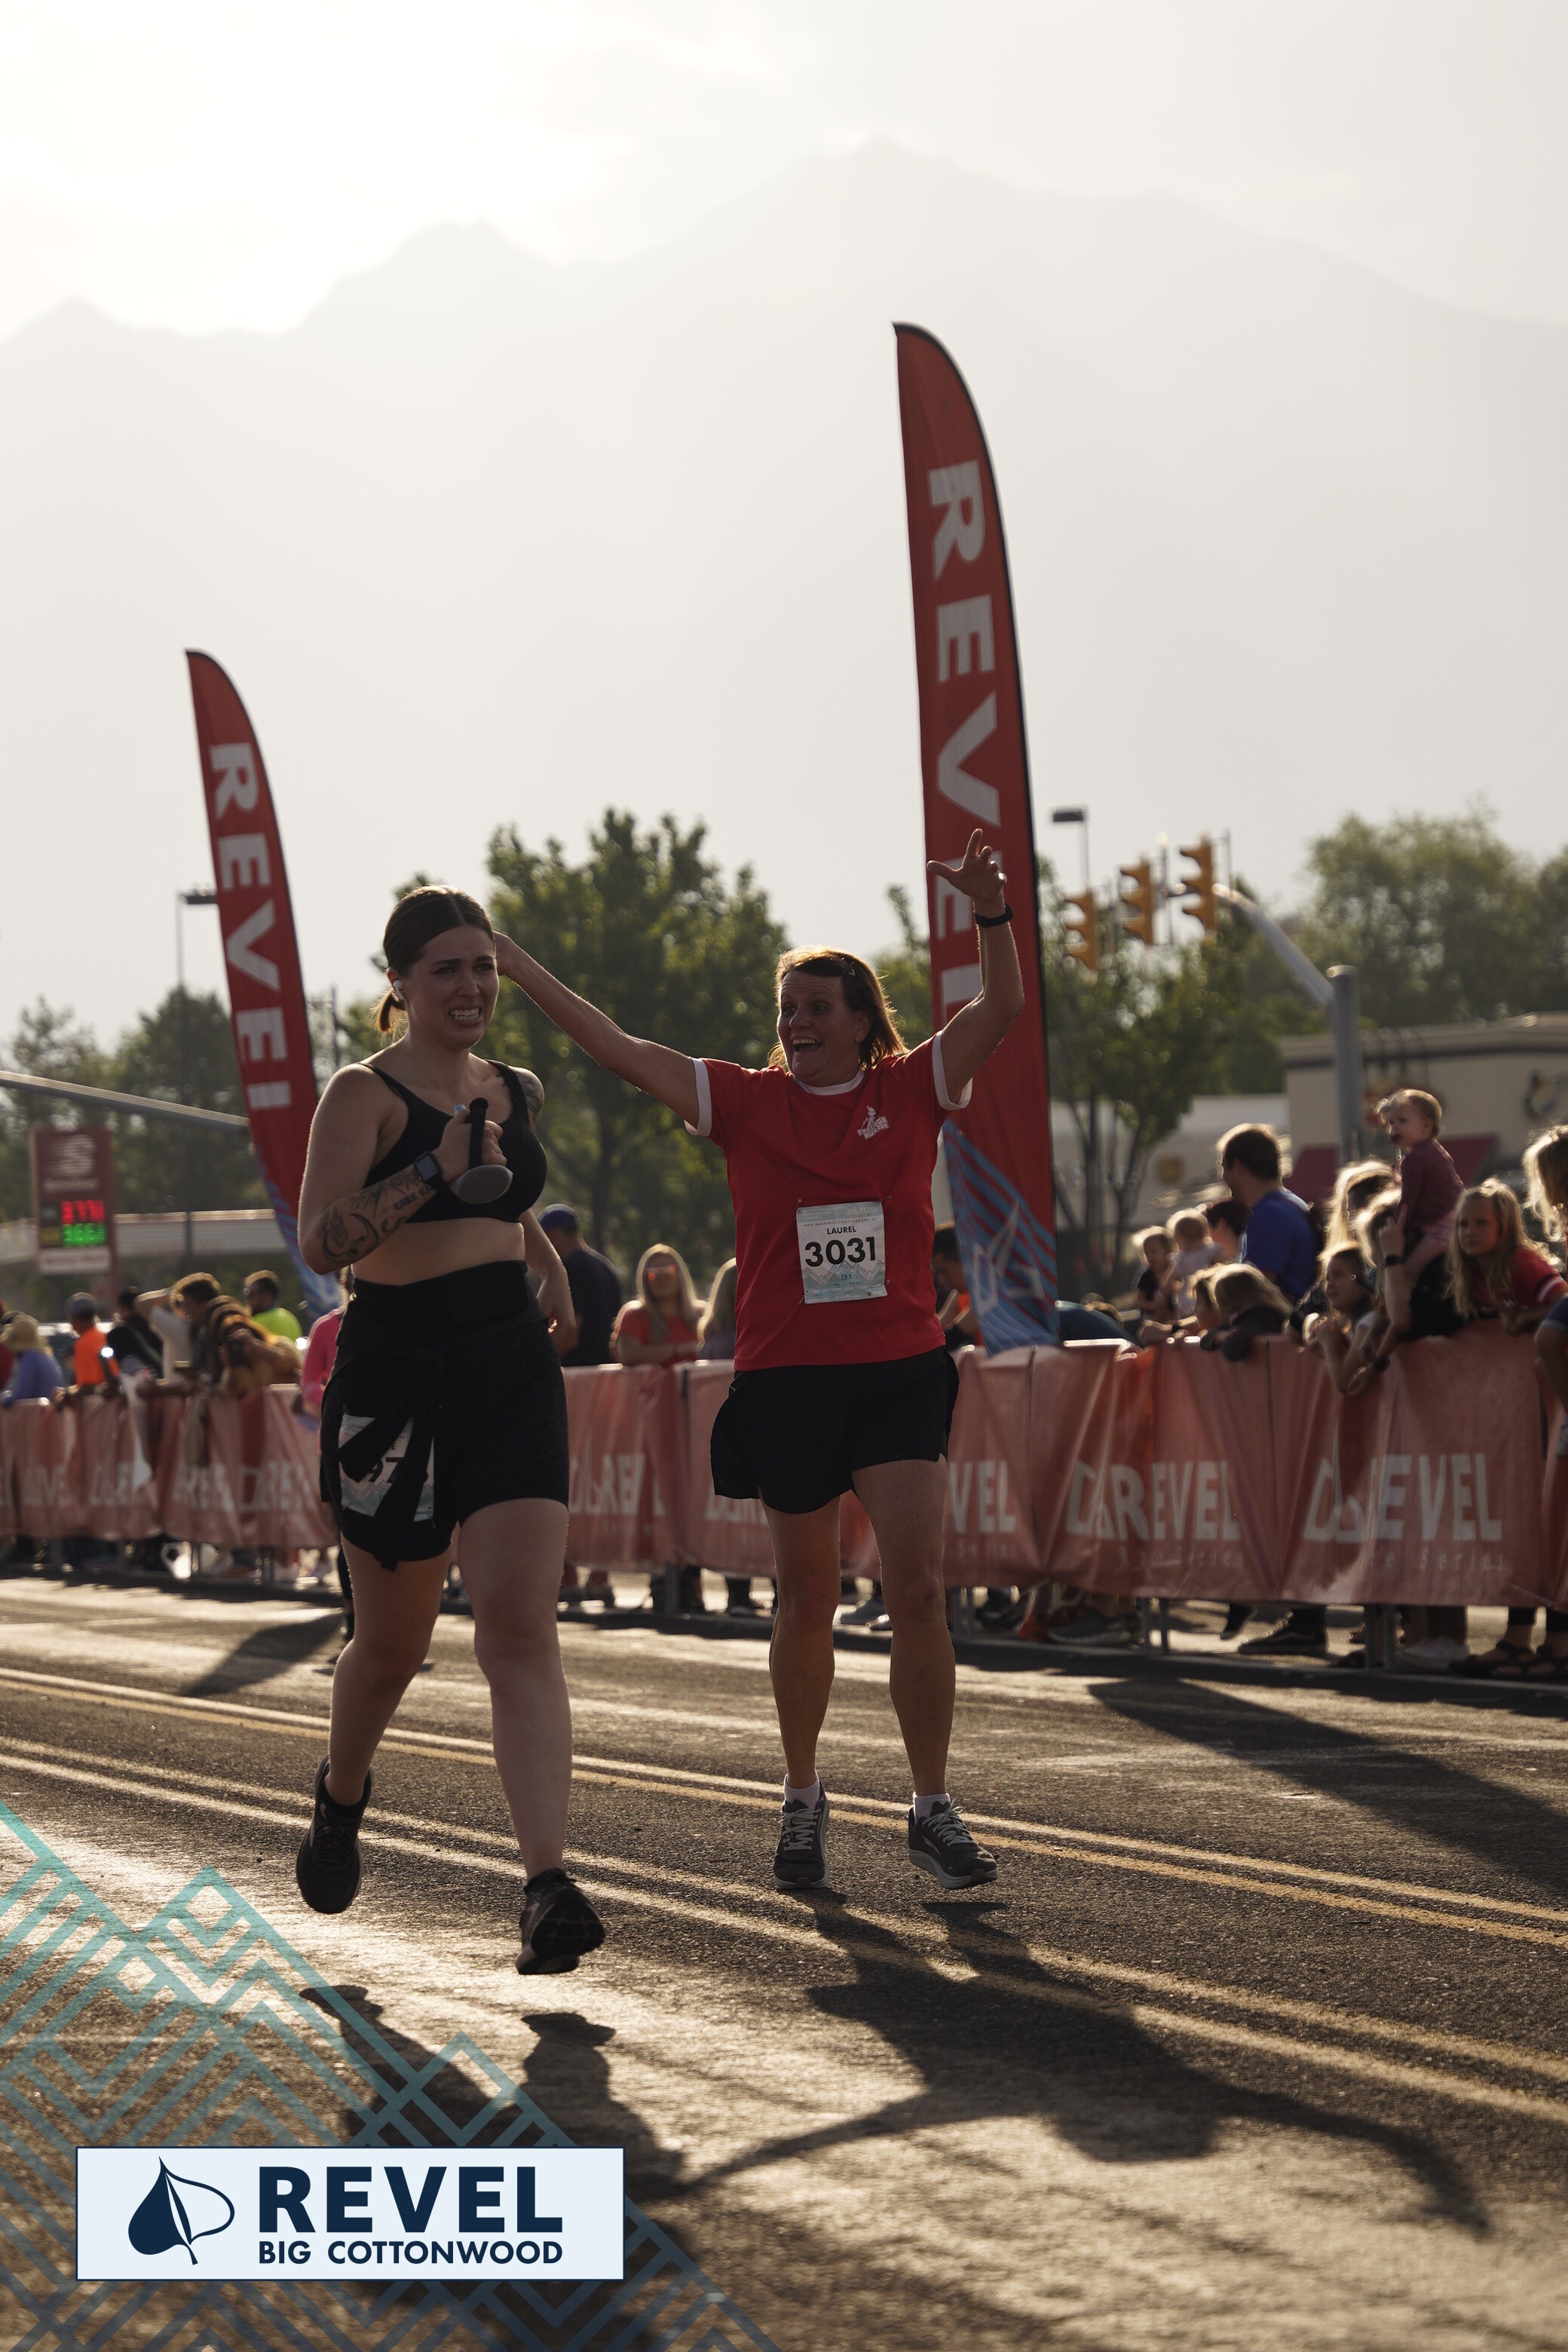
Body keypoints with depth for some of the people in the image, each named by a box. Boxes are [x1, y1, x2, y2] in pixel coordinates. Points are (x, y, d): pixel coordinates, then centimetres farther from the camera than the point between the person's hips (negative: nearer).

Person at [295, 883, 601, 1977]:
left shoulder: (518, 1093, 13)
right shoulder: (365, 1094, -6)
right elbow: (321, 1240, -18)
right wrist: (435, 1169, -27)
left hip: (512, 1367, 3)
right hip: (397, 1376, -3)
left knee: (520, 1624, -12)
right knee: (393, 1641, 10)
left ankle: (549, 1884, -21)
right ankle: (342, 1794, 43)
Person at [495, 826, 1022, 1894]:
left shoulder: (912, 1090, 4)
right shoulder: (746, 1101, 5)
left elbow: (1003, 1008, -8)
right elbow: (614, 1046, 4)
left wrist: (993, 913, -25)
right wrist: (514, 962, 1)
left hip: (901, 1373, -1)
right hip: (785, 1378, 1)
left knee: (918, 1588, -10)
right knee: (808, 1602, 10)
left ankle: (934, 1809, 0)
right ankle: (803, 1797, 28)